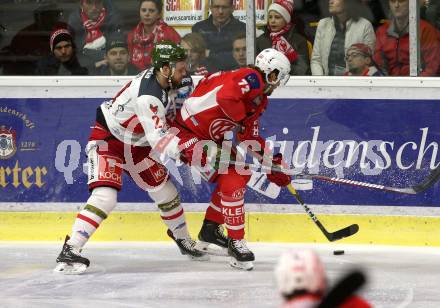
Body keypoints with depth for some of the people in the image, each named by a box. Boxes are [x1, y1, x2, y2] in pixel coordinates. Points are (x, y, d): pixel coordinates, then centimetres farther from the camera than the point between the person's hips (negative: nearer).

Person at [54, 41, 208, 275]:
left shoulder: (159, 78, -6)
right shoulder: (148, 96, -33)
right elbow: (158, 139, -39)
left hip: (135, 143, 9)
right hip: (107, 140, -9)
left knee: (164, 190, 13)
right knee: (105, 196, -25)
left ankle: (182, 238, 36)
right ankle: (70, 251, -26)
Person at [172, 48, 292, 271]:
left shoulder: (259, 99, 15)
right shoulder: (251, 78, -17)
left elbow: (252, 137, 20)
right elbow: (226, 95, -37)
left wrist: (273, 164, 16)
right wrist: (243, 122, -23)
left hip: (210, 138, 11)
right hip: (189, 134, -11)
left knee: (241, 174, 18)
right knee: (231, 180, -16)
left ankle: (210, 231, 28)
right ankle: (236, 242, -8)